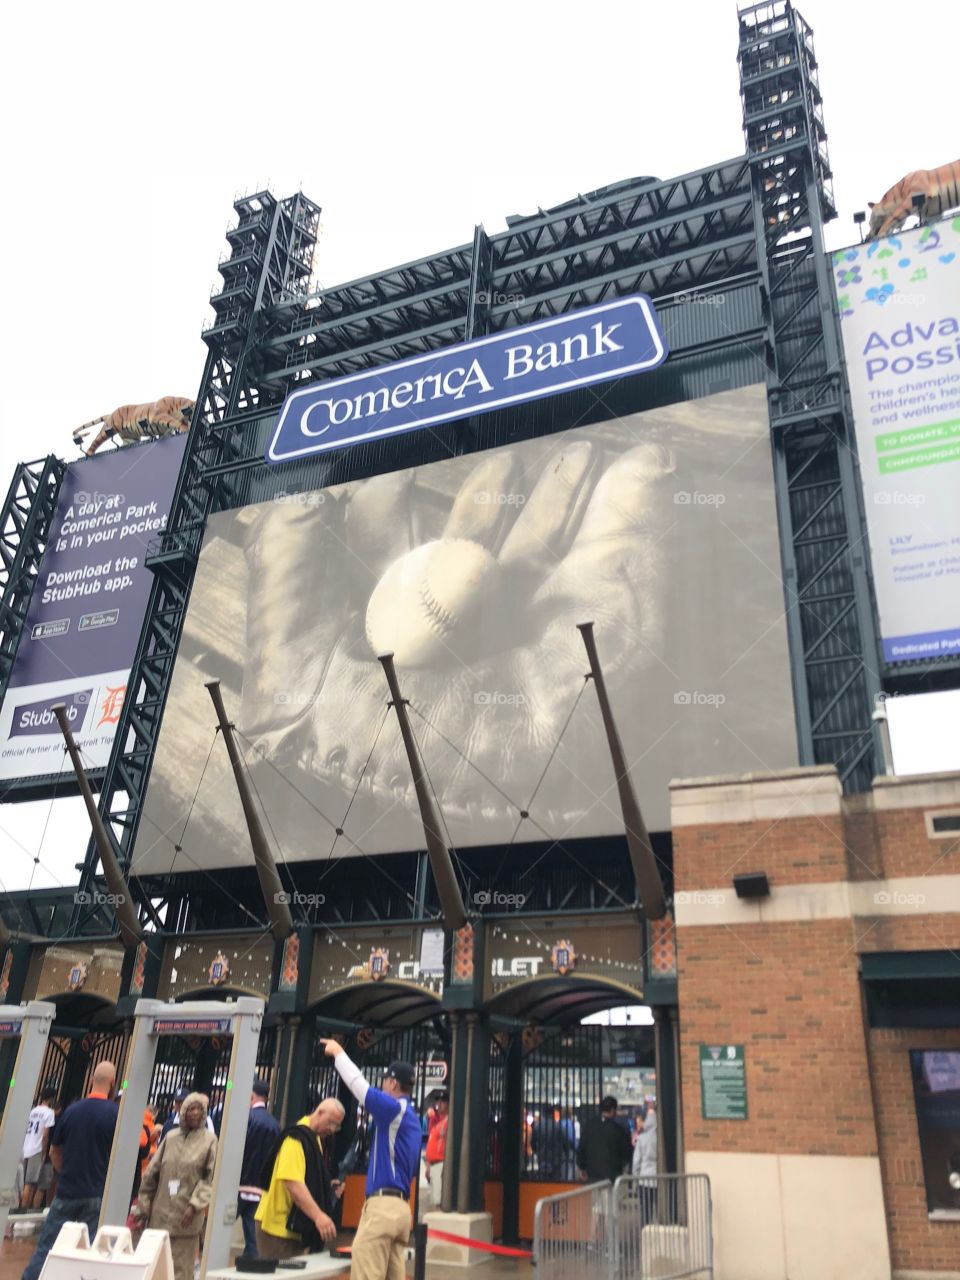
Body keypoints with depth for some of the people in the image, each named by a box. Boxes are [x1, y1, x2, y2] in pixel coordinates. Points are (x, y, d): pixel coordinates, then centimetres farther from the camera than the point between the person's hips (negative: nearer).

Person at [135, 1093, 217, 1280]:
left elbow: (211, 1177, -6)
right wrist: (143, 1203, 10)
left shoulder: (209, 1140, -2)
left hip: (186, 1217, -3)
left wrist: (195, 1205, -14)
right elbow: (152, 1172, 11)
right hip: (160, 1212, 3)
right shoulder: (171, 1137, 7)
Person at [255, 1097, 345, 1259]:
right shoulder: (297, 1138, -17)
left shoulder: (315, 1138, 13)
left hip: (296, 1226, 9)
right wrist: (318, 1215, -36)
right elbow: (292, 1182, -30)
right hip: (279, 1225, -9)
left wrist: (330, 1190, 8)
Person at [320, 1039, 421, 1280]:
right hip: (399, 1206, 9)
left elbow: (358, 1083, -7)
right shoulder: (410, 1117, 19)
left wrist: (338, 1053, 7)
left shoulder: (394, 1109, -8)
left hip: (382, 1204, -9)